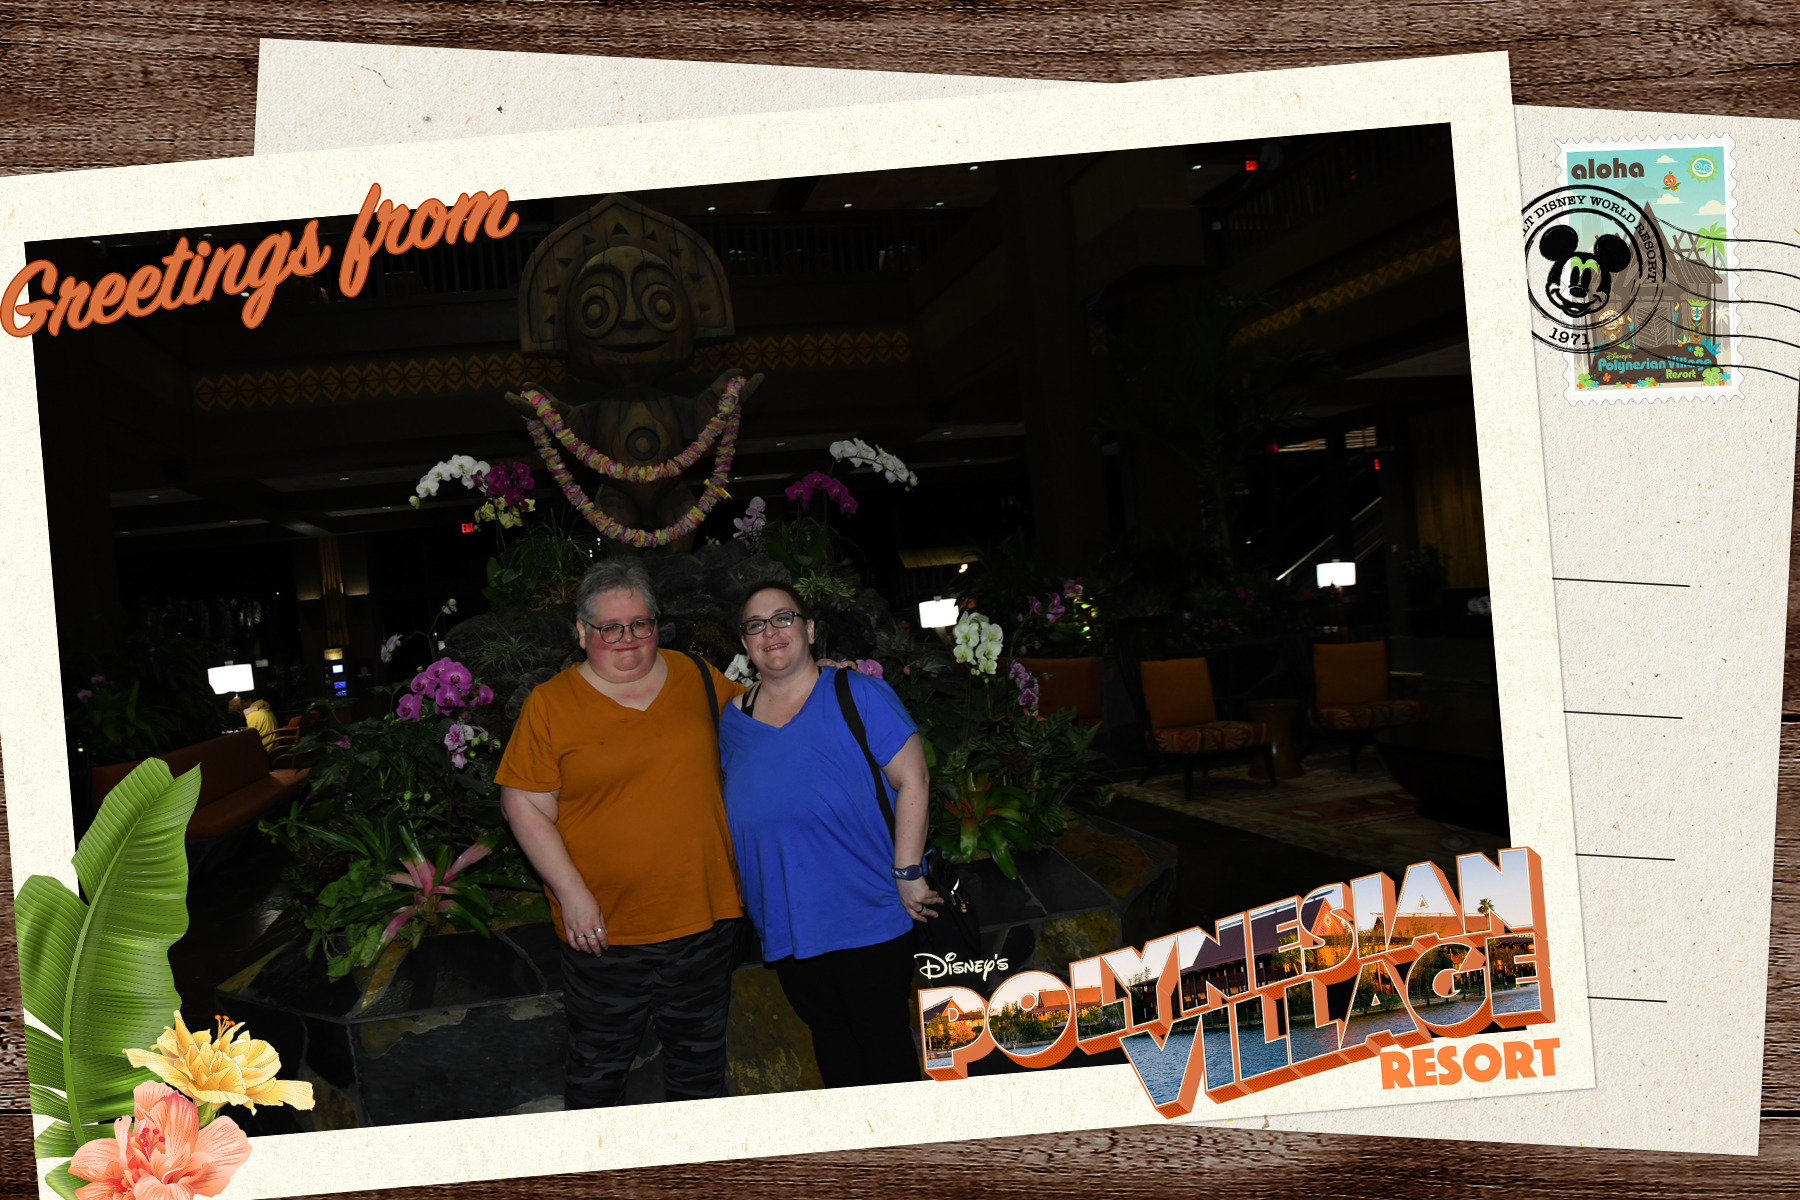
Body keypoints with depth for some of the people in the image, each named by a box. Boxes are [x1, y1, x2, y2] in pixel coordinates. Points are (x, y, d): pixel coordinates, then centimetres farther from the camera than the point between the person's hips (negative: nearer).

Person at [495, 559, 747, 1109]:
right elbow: (524, 805, -8)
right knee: (598, 1068, 12)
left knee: (700, 1061, 18)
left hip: (703, 914, 3)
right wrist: (572, 893, -13)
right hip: (603, 927, -3)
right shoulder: (550, 704, -6)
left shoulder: (695, 677, 4)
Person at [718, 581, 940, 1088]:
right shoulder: (732, 719, 6)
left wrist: (907, 873, -14)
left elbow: (911, 781, -10)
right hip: (785, 925, 5)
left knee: (884, 1037, 7)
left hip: (868, 916, -4)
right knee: (828, 1034, 18)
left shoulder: (859, 696, -9)